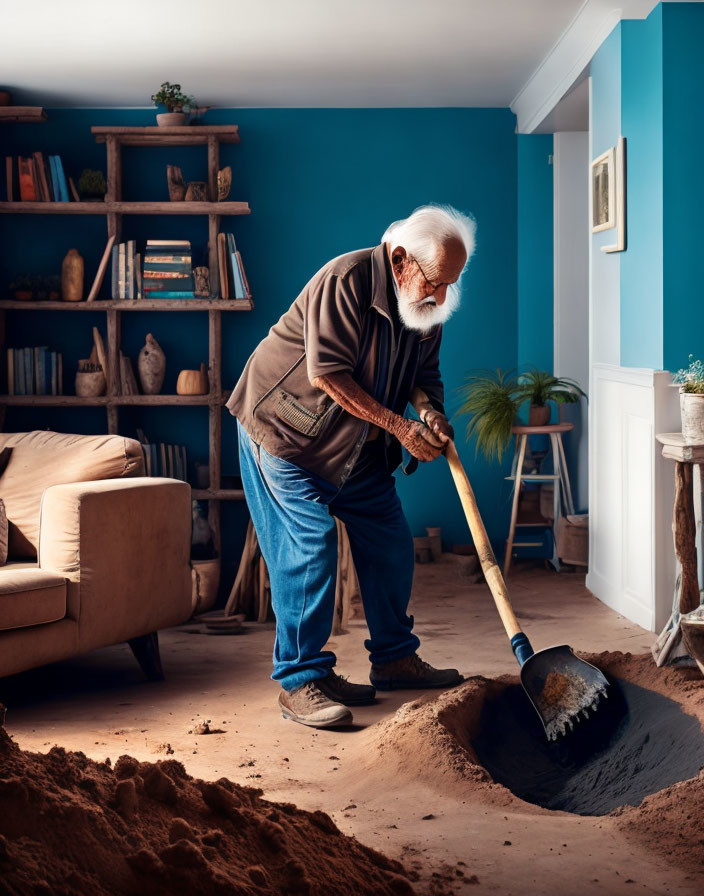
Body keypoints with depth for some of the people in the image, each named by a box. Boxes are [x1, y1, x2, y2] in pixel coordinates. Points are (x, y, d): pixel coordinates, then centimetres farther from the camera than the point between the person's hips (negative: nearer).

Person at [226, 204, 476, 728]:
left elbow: (423, 372, 7)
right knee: (309, 546, -14)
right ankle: (300, 681, -6)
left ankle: (394, 658, 23)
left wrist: (429, 408, -16)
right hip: (286, 429, -8)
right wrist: (399, 426, -28)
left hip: (359, 445, 8)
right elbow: (328, 374, -29)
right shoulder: (346, 281, -28)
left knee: (391, 543, 8)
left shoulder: (427, 304, -3)